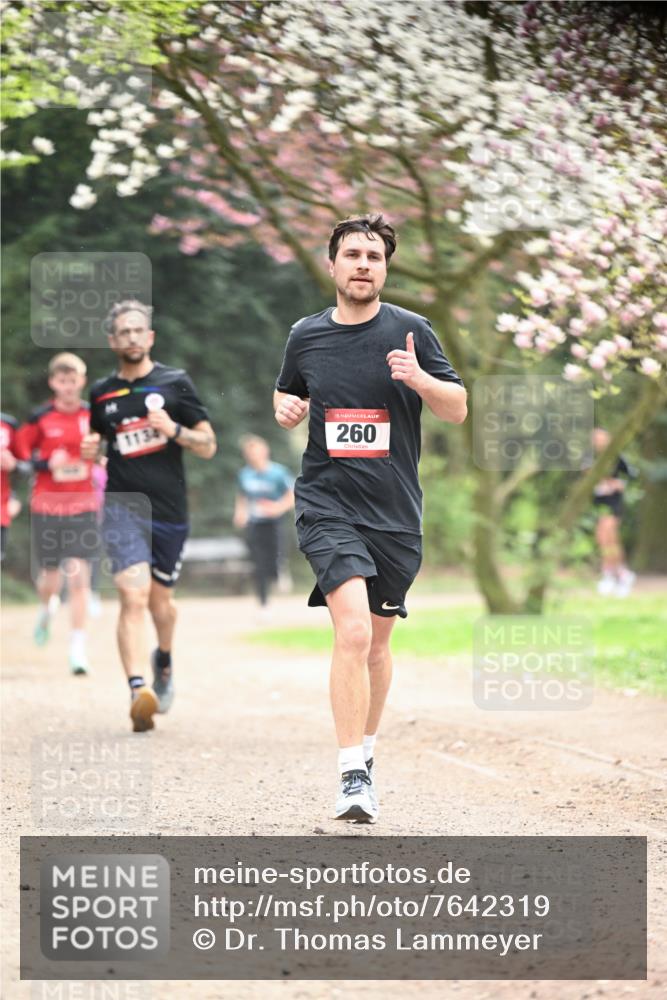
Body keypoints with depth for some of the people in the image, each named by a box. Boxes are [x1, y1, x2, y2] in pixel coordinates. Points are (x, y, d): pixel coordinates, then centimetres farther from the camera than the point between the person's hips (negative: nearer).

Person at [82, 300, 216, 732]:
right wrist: (91, 452, 2)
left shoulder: (175, 383, 3)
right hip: (123, 506, 0)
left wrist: (173, 429, -14)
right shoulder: (102, 393, 9)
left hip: (170, 510, 0)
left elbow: (208, 446, 4)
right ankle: (139, 690, -31)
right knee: (134, 596, -19)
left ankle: (164, 662, 46)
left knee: (160, 601, 14)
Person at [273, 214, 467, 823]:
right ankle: (353, 779, -20)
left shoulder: (410, 332, 0)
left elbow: (458, 409, 2)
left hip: (396, 513, 2)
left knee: (377, 640, 14)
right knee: (353, 631, -20)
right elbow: (289, 396, 23)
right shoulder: (305, 336, 5)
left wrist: (420, 379, -17)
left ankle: (366, 751, 36)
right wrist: (287, 408, -1)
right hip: (328, 505, -1)